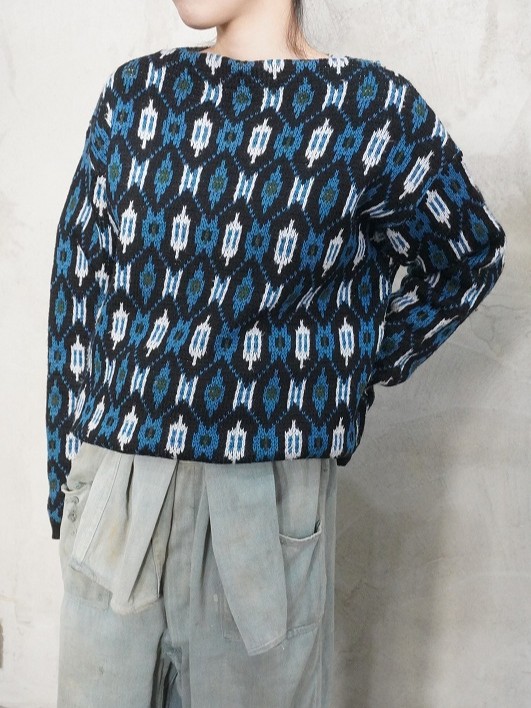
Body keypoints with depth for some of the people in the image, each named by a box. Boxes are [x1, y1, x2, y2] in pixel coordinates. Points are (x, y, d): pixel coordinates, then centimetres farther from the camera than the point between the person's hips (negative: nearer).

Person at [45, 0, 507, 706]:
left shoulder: (373, 107, -5)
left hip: (267, 501, -2)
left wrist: (368, 368, 5)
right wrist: (67, 477, 6)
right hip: (113, 487, 3)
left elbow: (468, 260, 12)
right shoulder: (135, 91, 4)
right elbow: (76, 288, 7)